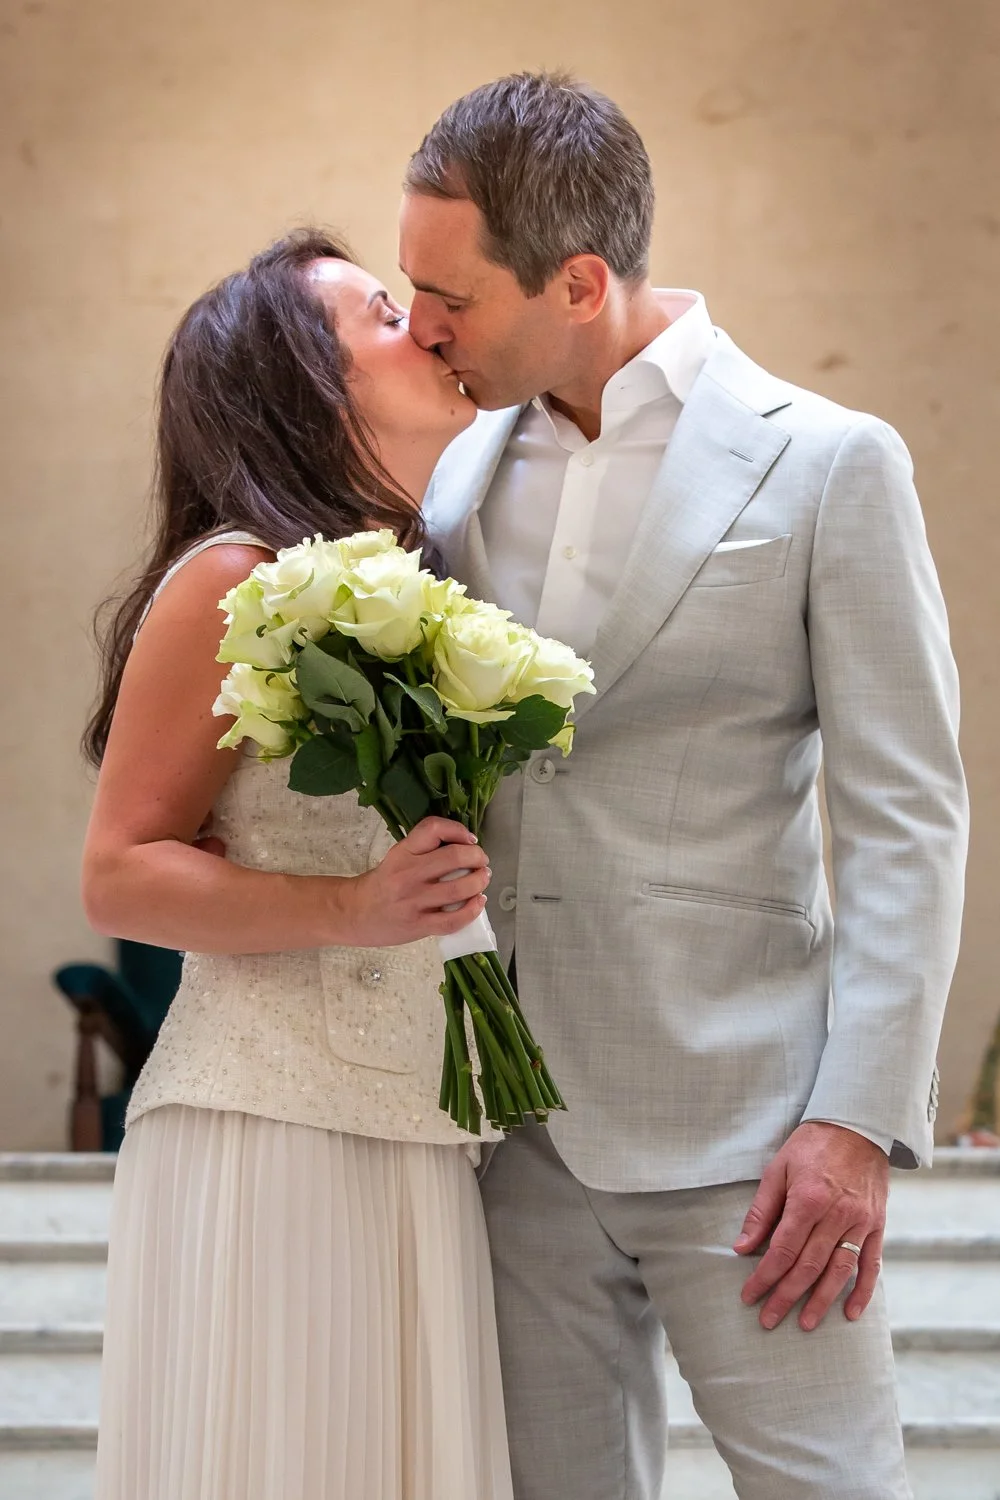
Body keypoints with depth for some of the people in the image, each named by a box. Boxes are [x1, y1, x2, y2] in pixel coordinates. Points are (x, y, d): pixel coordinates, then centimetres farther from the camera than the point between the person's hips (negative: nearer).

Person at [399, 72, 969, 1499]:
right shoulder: (464, 472, 9)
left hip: (741, 1133, -5)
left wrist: (861, 1122, -14)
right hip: (526, 1131, 5)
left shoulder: (828, 464, -5)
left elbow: (907, 821, -7)